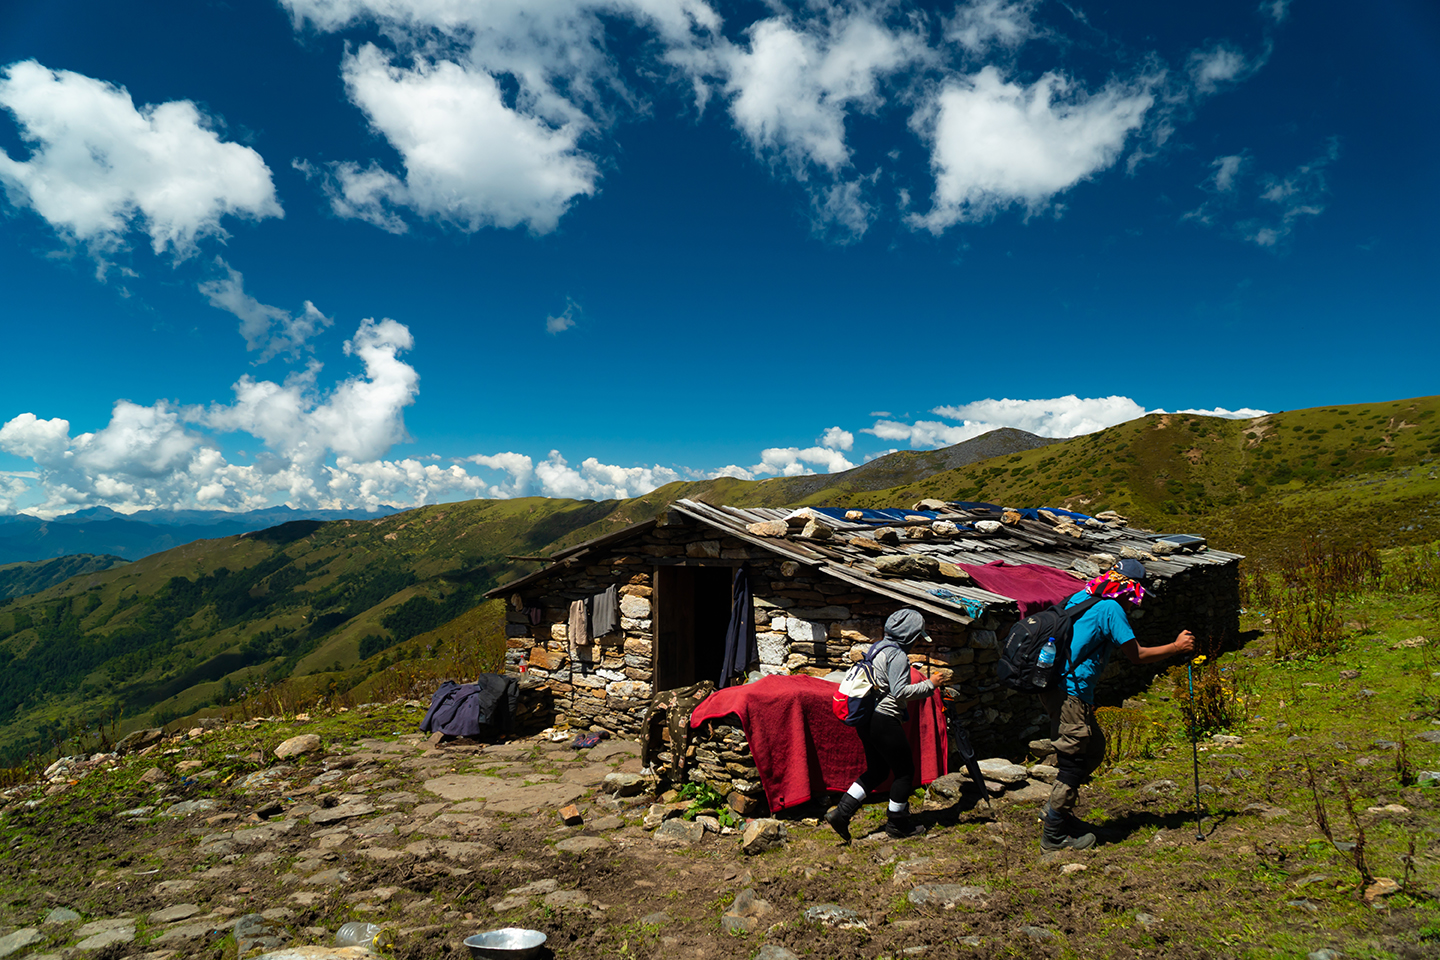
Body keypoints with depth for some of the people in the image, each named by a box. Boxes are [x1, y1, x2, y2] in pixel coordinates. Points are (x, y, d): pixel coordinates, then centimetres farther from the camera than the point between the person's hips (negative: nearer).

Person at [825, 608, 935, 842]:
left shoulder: (879, 647, 14)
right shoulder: (897, 655, -16)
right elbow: (900, 691, -23)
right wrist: (930, 685, -15)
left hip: (866, 718, 10)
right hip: (884, 720, -9)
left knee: (876, 771, 18)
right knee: (905, 770, 8)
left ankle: (841, 813, 10)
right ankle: (897, 825, 20)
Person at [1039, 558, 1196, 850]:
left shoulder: (1081, 597, 15)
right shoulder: (1111, 609, -12)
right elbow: (1136, 654, -8)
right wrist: (1176, 647, 4)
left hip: (1056, 685, 10)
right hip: (1069, 692, -10)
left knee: (1094, 748, 20)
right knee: (1074, 761, 0)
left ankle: (1056, 810, 27)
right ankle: (1053, 834, 9)